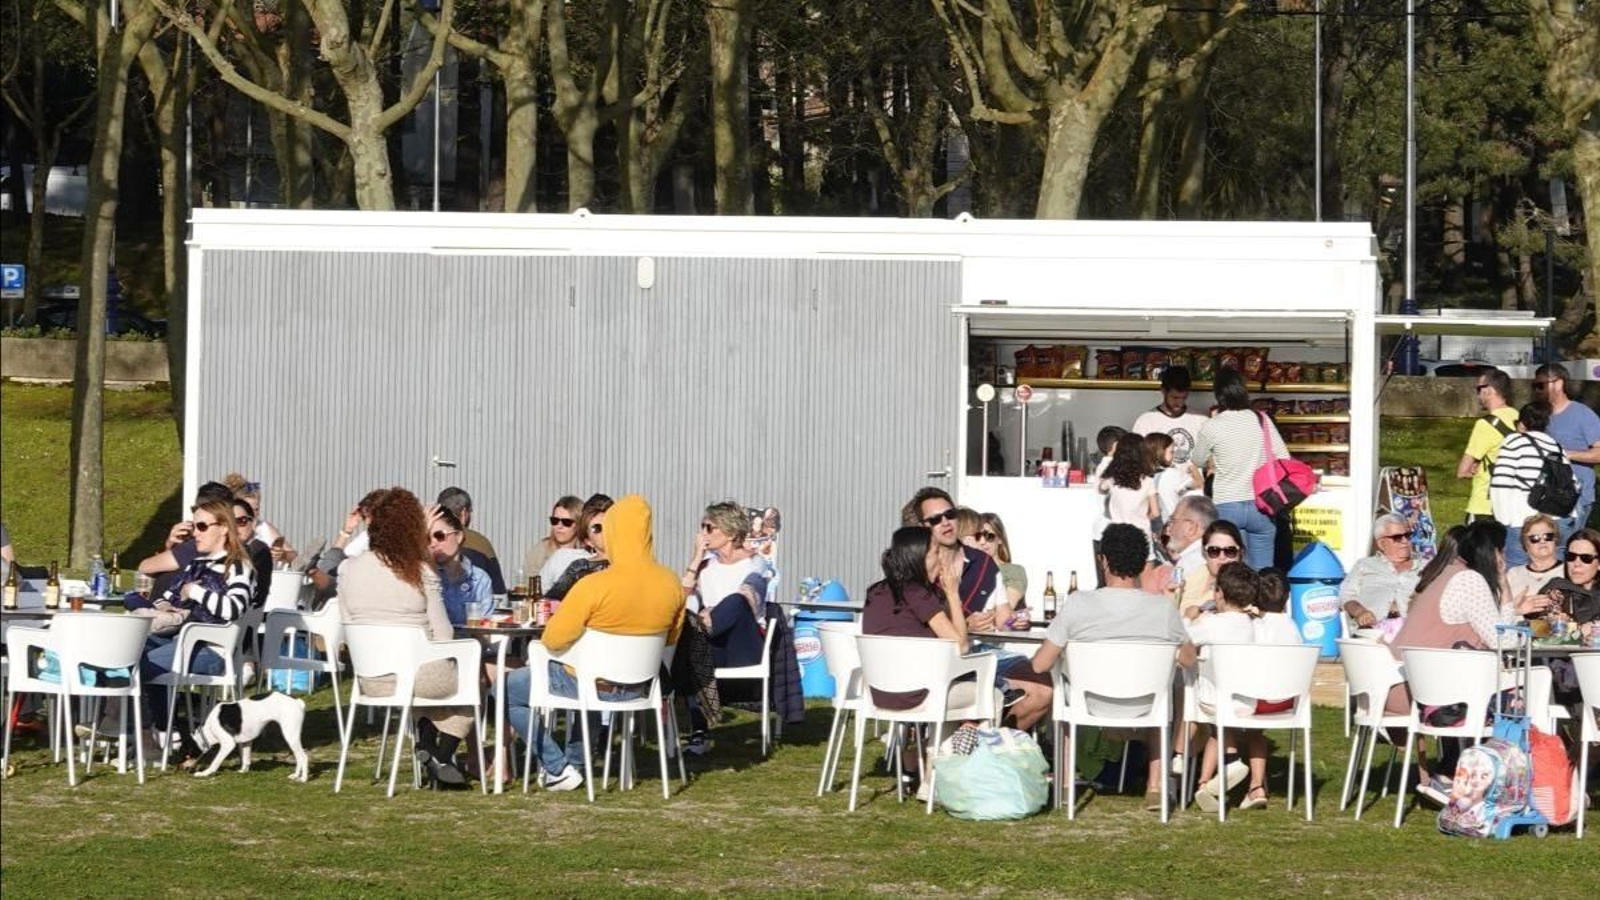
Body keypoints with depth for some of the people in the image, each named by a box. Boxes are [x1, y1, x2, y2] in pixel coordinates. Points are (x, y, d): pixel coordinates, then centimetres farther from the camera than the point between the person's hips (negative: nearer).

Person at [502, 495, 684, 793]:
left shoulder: (594, 586, -26)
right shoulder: (672, 584, -8)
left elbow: (553, 641, -20)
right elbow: (670, 640, 7)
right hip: (637, 688, 6)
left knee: (505, 690, 14)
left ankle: (557, 768, 10)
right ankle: (577, 762, 44)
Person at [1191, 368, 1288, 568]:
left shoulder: (1212, 426, -7)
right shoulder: (1261, 421, -1)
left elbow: (1198, 461, 8)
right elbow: (1283, 459, 2)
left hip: (1226, 506, -2)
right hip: (1260, 506, 2)